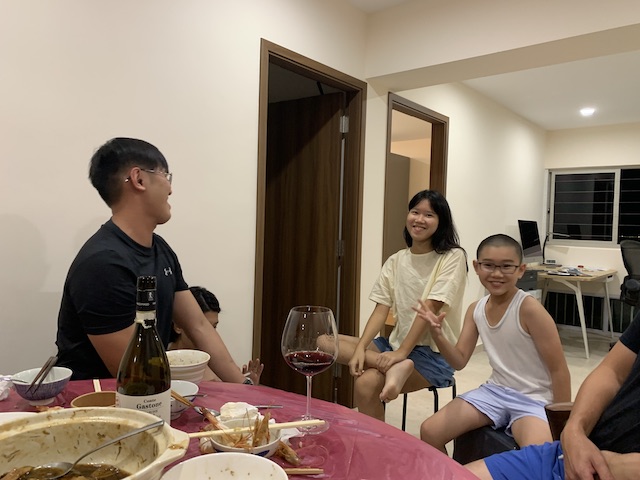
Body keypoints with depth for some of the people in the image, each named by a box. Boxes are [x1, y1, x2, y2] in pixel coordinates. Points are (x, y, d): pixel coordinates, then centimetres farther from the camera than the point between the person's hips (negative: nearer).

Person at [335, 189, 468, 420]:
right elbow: (381, 310, -1)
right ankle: (396, 367, -26)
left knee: (367, 382, -29)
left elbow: (430, 308, -17)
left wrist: (402, 352, -24)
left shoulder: (452, 257, -7)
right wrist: (360, 348, -16)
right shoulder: (395, 261, 8)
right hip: (397, 343, 6)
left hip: (434, 353, -6)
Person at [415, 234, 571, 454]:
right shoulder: (476, 310, -2)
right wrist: (437, 334, -17)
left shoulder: (529, 308, -20)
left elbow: (559, 371, -13)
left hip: (533, 399, -5)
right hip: (495, 391, 5)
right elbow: (459, 361, 1)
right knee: (429, 431, -3)